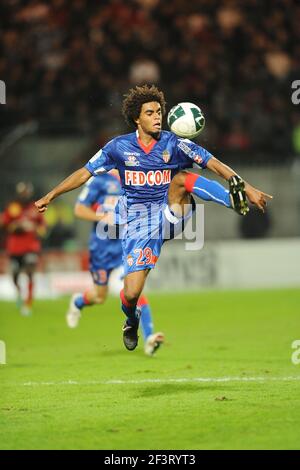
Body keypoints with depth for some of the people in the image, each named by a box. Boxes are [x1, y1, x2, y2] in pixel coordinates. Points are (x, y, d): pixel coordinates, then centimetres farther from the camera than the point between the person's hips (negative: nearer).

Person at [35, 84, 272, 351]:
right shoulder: (120, 147, 1)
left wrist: (247, 188, -19)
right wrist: (51, 196, 5)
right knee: (131, 293, -9)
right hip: (139, 225, 1)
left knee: (182, 177, -29)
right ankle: (131, 323, 27)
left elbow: (214, 164, -9)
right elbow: (85, 173, 9)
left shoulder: (175, 144, -3)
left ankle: (236, 200, -50)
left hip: (171, 215, -1)